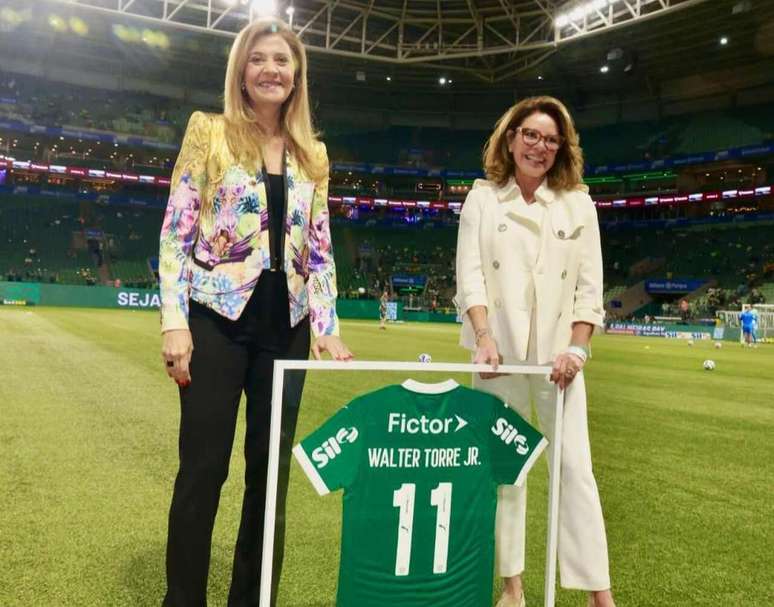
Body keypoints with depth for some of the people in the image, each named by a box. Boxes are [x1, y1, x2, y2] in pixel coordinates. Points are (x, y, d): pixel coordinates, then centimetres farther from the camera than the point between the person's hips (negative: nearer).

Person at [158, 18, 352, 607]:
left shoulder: (313, 154, 13)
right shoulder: (209, 131, 3)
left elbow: (319, 249, 13)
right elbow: (176, 230, -2)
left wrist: (327, 327, 2)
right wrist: (174, 321, -11)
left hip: (285, 325, 4)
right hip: (217, 316, -3)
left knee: (271, 469, 9)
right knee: (203, 469, 0)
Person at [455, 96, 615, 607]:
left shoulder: (578, 204, 6)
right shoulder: (483, 198, 4)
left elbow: (589, 286, 2)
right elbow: (470, 275, -3)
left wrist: (576, 348, -9)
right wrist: (484, 338, -16)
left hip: (558, 352, 0)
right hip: (500, 351, 0)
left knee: (575, 467, 0)